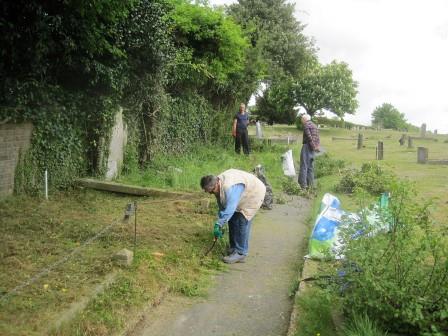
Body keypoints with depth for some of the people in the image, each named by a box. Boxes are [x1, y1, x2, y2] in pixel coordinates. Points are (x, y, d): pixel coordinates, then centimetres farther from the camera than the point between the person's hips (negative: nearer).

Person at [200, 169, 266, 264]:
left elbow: (229, 209, -40)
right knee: (232, 220, 7)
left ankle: (240, 253, -11)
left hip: (253, 195, -9)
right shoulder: (218, 186, -9)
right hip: (243, 197, 9)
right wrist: (220, 224, -1)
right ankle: (233, 248, 18)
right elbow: (222, 206, 1)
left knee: (242, 222, -15)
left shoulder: (230, 188, -39)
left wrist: (218, 225, -35)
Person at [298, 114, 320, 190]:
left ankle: (303, 184, -10)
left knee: (304, 166, -7)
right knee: (310, 166, 12)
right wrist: (318, 146, 2)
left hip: (307, 146, -8)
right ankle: (310, 184, 12)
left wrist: (313, 146, -13)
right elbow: (317, 137, 11)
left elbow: (309, 137, -16)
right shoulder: (315, 126, 20)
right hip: (313, 148, 8)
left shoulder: (306, 125, -7)